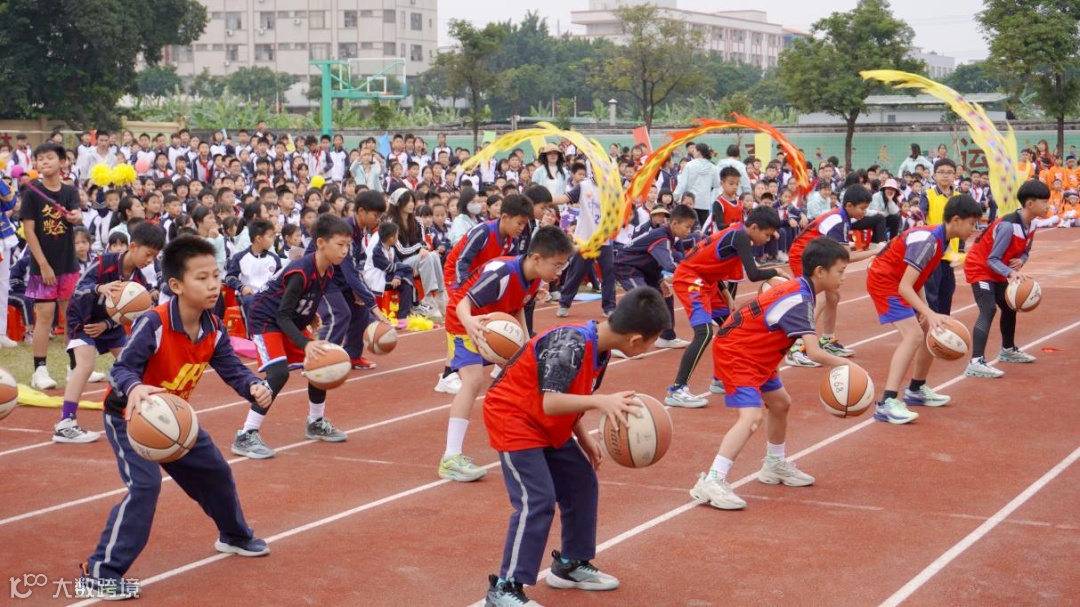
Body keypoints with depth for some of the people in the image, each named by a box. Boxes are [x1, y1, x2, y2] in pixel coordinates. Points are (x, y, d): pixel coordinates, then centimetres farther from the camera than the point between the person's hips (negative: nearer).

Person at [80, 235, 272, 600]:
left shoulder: (214, 329, -10)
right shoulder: (153, 324, -32)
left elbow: (231, 368, -6)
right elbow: (122, 368, -34)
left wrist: (254, 387, -28)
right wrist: (134, 388, -57)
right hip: (128, 417, -8)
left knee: (215, 472, 17)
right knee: (145, 485, -25)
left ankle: (235, 537, 45)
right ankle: (101, 572, -19)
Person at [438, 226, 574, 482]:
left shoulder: (536, 278, -11)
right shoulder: (502, 273, -35)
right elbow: (463, 303, -37)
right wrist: (470, 323, -57)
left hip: (497, 324, 9)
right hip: (464, 322, -9)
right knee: (473, 379, -26)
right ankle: (451, 458, -30)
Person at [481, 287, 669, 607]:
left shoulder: (599, 349, -2)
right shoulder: (570, 344, -30)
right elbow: (550, 403, -38)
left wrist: (584, 438, 7)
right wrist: (601, 401, -50)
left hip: (549, 427, 9)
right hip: (513, 418, -9)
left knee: (582, 485, 13)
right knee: (537, 501, -15)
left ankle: (570, 564, 31)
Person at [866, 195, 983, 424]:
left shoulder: (938, 237, 3)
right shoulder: (927, 241, -26)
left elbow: (917, 277, 11)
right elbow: (904, 287, -31)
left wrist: (926, 309, 0)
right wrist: (930, 314, -39)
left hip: (900, 282, 10)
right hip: (884, 281, -10)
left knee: (933, 332, 15)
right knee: (913, 335, -22)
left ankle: (916, 390, 31)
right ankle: (887, 403, -27)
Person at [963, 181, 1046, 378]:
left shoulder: (1030, 225, -4)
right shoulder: (1008, 226, -30)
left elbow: (1024, 251, 8)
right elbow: (992, 259, -28)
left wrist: (1020, 261, -15)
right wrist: (1010, 273, -43)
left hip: (997, 271, 9)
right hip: (980, 267, -9)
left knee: (1010, 307, 21)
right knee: (988, 310, -24)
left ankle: (1008, 350, 46)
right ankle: (976, 362, -33)